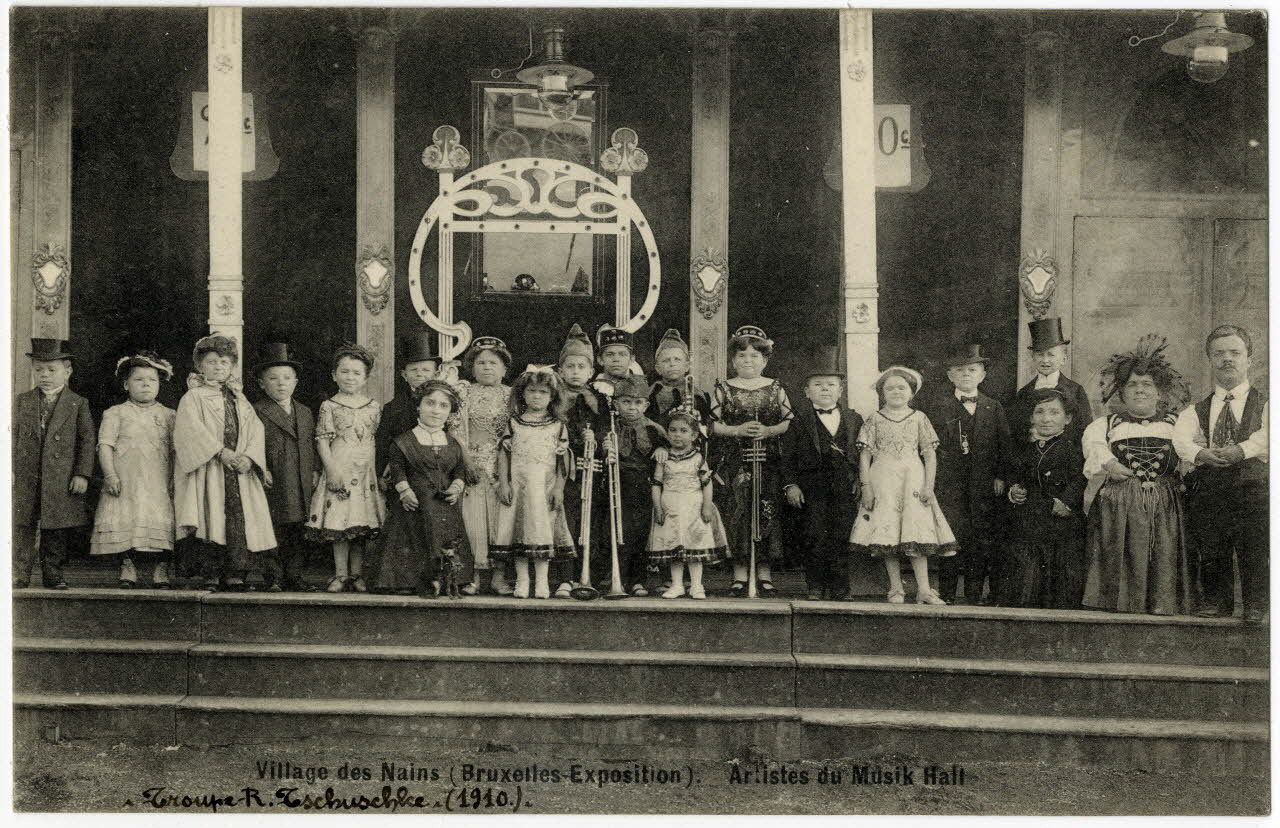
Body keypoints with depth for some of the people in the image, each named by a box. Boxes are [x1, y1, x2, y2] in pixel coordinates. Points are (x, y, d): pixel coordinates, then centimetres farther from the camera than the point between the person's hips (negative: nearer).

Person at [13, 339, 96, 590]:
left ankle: (53, 574, 14)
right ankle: (19, 575, 5)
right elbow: (13, 436, 9)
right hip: (25, 477, 2)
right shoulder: (22, 401, 10)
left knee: (57, 531, 3)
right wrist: (10, 468, 0)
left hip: (62, 479, -2)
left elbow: (87, 441, 0)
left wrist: (82, 474, -7)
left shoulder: (78, 404, 2)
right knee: (21, 528, 1)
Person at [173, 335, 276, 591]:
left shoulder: (240, 401, 20)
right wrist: (221, 452, -19)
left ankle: (234, 573, 0)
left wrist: (248, 457, -8)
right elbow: (194, 430, -10)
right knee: (212, 520, -9)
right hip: (207, 469, -4)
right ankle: (211, 575, -4)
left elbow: (256, 431, 10)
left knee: (240, 519, -3)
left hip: (239, 472, 4)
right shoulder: (193, 398, 6)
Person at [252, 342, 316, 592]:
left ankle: (294, 576, 13)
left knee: (298, 534, 6)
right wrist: (262, 470, -16)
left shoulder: (306, 413, 16)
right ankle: (273, 578, 5)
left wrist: (315, 472, 8)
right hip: (273, 485, -4)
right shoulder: (257, 412, 0)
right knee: (272, 532, -3)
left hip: (301, 486, 5)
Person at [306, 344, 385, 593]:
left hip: (366, 472, 2)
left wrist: (378, 467, 5)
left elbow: (377, 439, 12)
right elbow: (322, 440, -3)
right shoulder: (329, 407, 1)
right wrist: (332, 468, -12)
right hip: (339, 471, -2)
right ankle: (340, 574, 6)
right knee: (339, 524, -3)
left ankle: (357, 573, 12)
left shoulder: (373, 407, 9)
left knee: (363, 525, 3)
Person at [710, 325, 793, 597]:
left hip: (768, 462, 1)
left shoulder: (775, 388, 9)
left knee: (767, 512, -2)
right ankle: (739, 577, 5)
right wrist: (736, 430, -13)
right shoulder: (724, 389, 6)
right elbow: (712, 424, 2)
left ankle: (765, 576, 7)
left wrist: (769, 431, -11)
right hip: (734, 462, -1)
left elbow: (789, 422, 7)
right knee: (737, 514, -3)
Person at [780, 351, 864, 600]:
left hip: (845, 487, 2)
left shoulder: (854, 418, 13)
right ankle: (816, 587, 6)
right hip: (811, 485, -2)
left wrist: (861, 482, 2)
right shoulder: (799, 418, 5)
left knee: (841, 537, 1)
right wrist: (790, 484, -6)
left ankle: (838, 587, 11)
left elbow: (861, 453, 12)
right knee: (813, 536, -4)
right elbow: (788, 454, 2)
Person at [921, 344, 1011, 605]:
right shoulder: (935, 407, 7)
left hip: (985, 486, 2)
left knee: (982, 540, 2)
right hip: (948, 484, -2)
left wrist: (1000, 476, 0)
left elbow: (1003, 446, 10)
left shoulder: (994, 409, 13)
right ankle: (947, 594, -1)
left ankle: (975, 593, 11)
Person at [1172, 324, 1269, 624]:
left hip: (1252, 484, -2)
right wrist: (1199, 453, -24)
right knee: (1210, 552, 3)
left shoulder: (1265, 404, 11)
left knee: (1256, 552, -5)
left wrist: (1241, 450, -26)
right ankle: (1215, 600, 18)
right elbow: (1179, 437, -3)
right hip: (1207, 486, 2)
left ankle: (1257, 607, 6)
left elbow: (1267, 434, -9)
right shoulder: (1196, 411, 16)